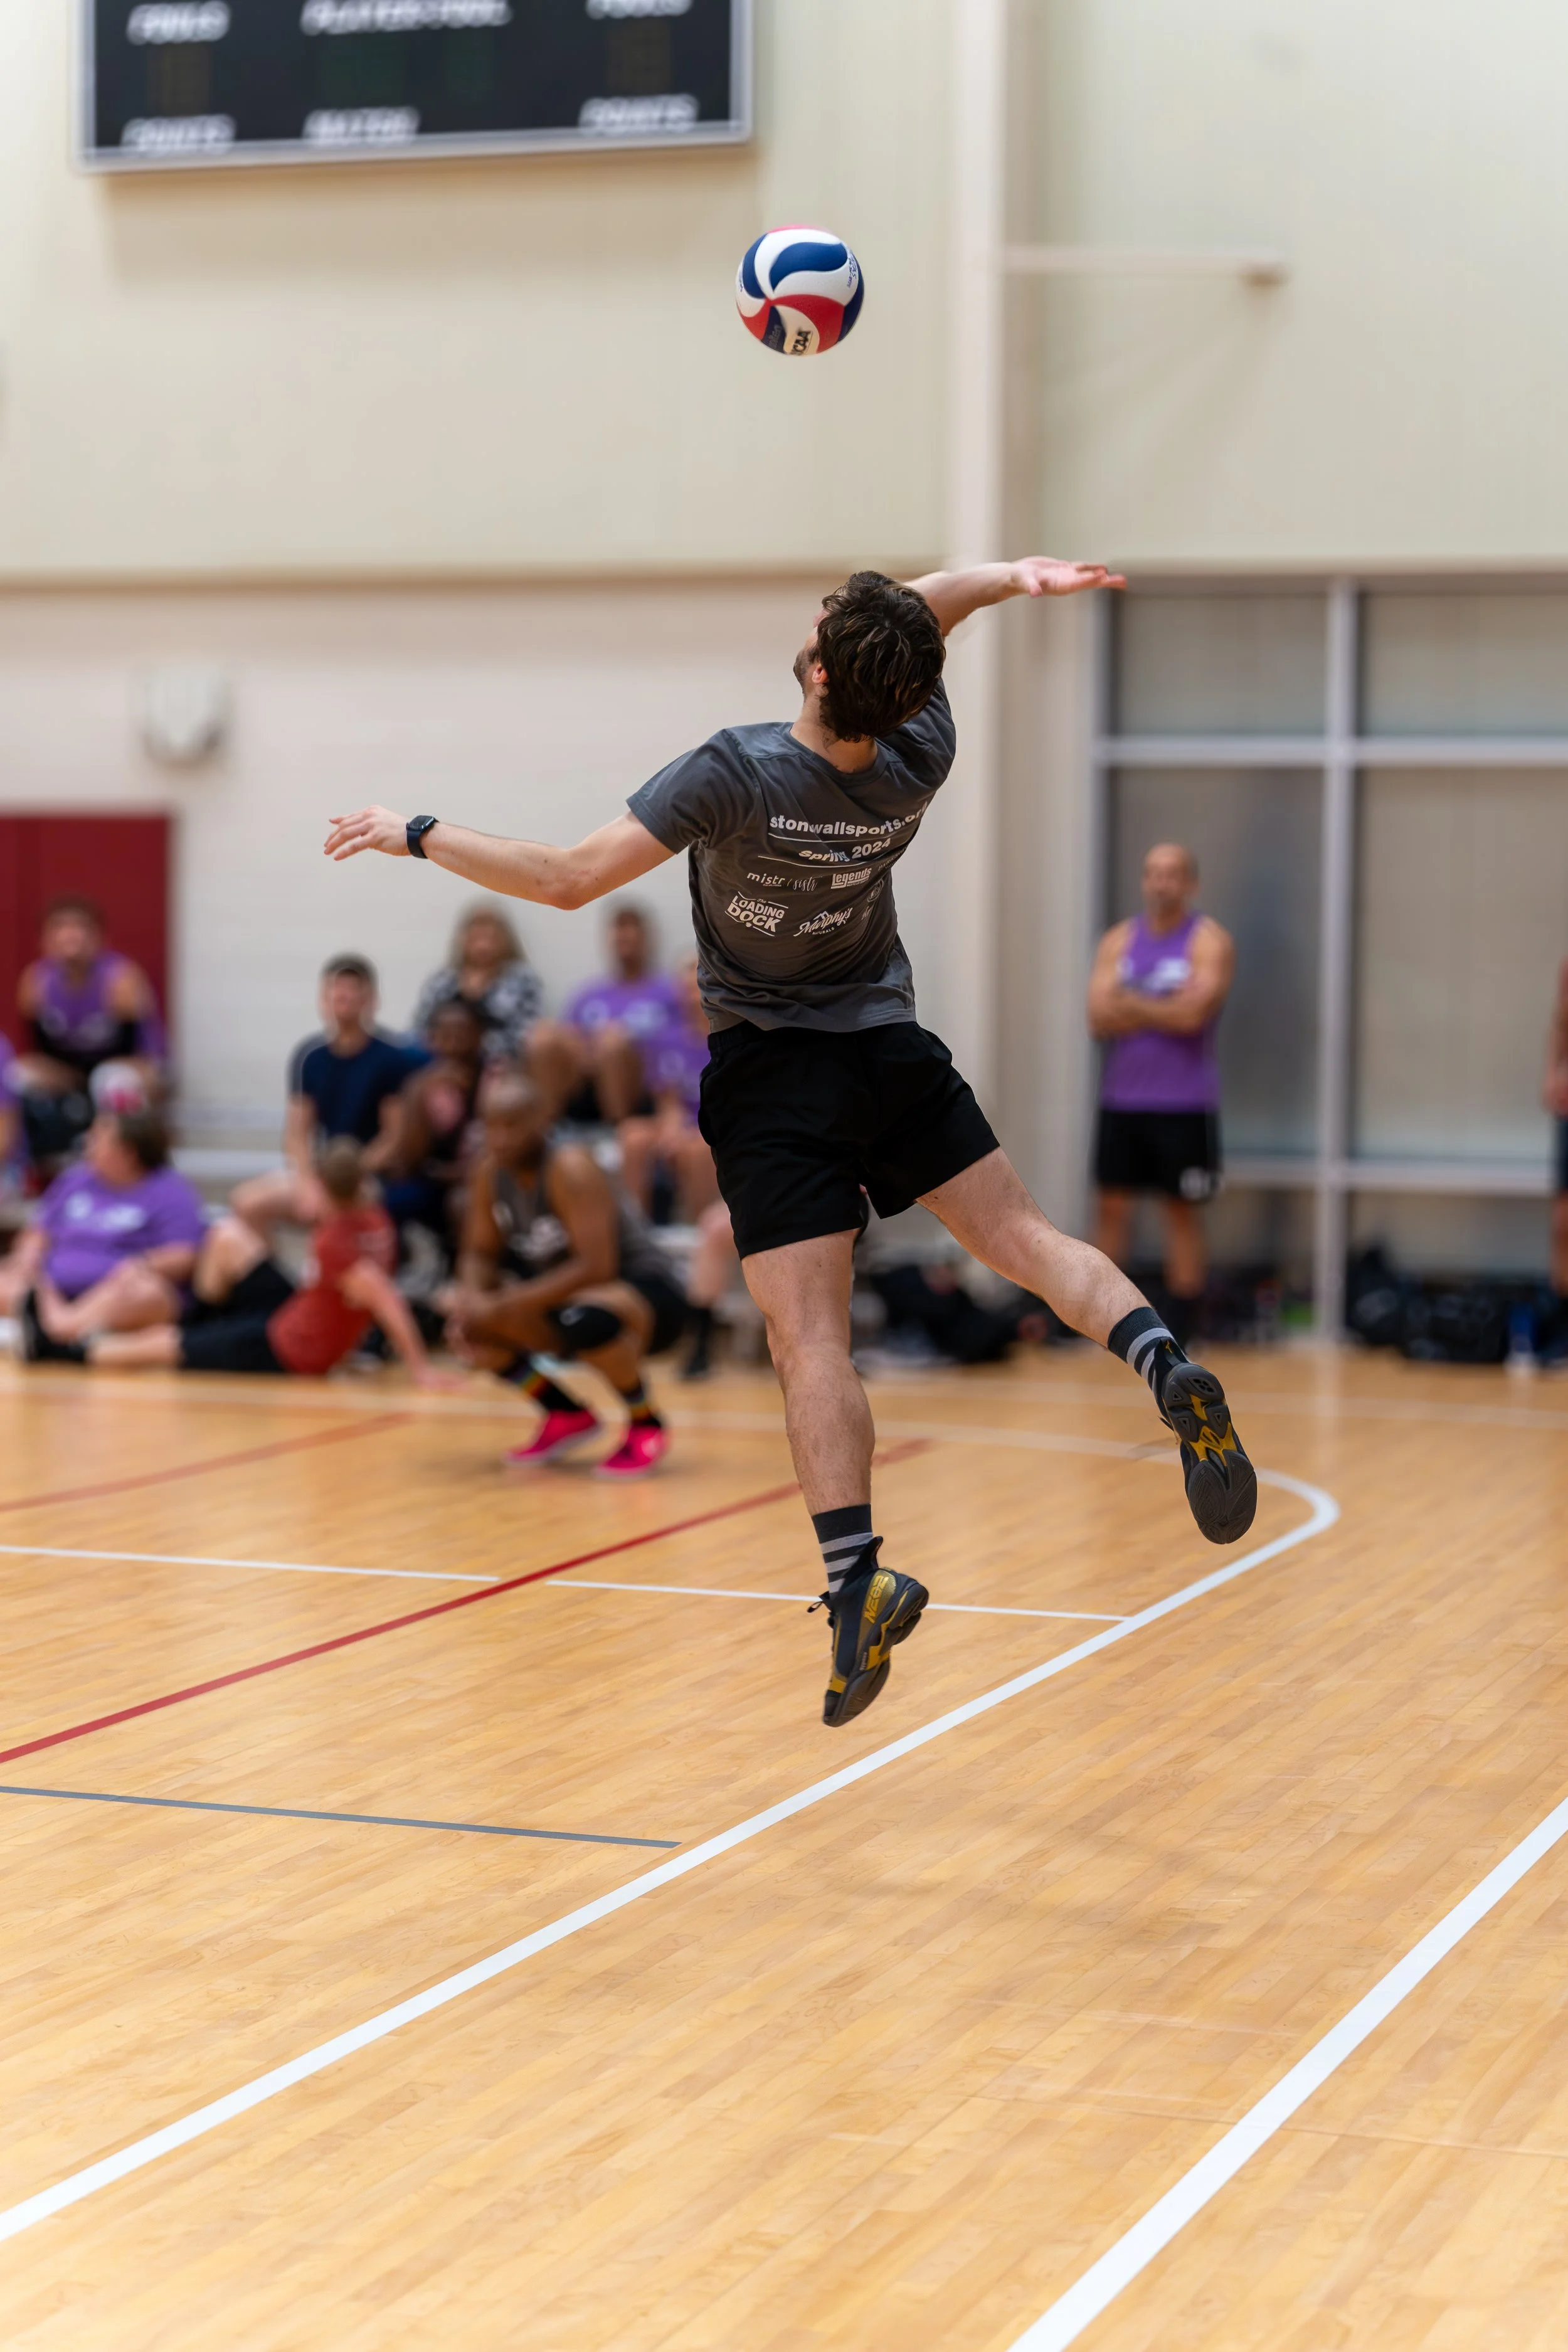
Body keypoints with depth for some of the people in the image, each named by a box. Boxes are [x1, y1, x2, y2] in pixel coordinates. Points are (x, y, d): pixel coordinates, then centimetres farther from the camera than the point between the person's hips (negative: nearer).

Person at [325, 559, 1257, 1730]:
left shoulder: (738, 775, -26)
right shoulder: (918, 764, -11)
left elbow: (570, 879, -22)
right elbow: (926, 613, 9)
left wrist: (418, 833, -13)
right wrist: (1007, 574, -8)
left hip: (774, 1073, -4)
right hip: (894, 1048, 4)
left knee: (811, 1337, -8)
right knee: (1026, 1237, 12)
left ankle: (858, 1580, -18)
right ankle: (1164, 1363, -14)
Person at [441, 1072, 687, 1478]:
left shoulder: (570, 1170, -26)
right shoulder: (490, 1174, -5)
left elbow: (596, 1268, -34)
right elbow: (481, 1254, 3)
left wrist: (502, 1307, -34)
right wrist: (472, 1298, -22)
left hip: (645, 1298, -8)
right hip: (570, 1295, 8)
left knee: (584, 1319, -40)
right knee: (465, 1320, -7)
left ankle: (645, 1425, -11)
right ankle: (568, 1415, 10)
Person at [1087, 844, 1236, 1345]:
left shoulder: (1209, 942, -4)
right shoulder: (1120, 941, 9)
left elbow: (1193, 1012, -18)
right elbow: (1100, 1016, -2)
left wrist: (1130, 1003, -8)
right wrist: (1163, 1011, -13)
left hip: (1184, 1104, -4)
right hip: (1122, 1099, 4)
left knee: (1182, 1212, 1)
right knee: (1112, 1207, 7)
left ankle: (1178, 1334, 4)